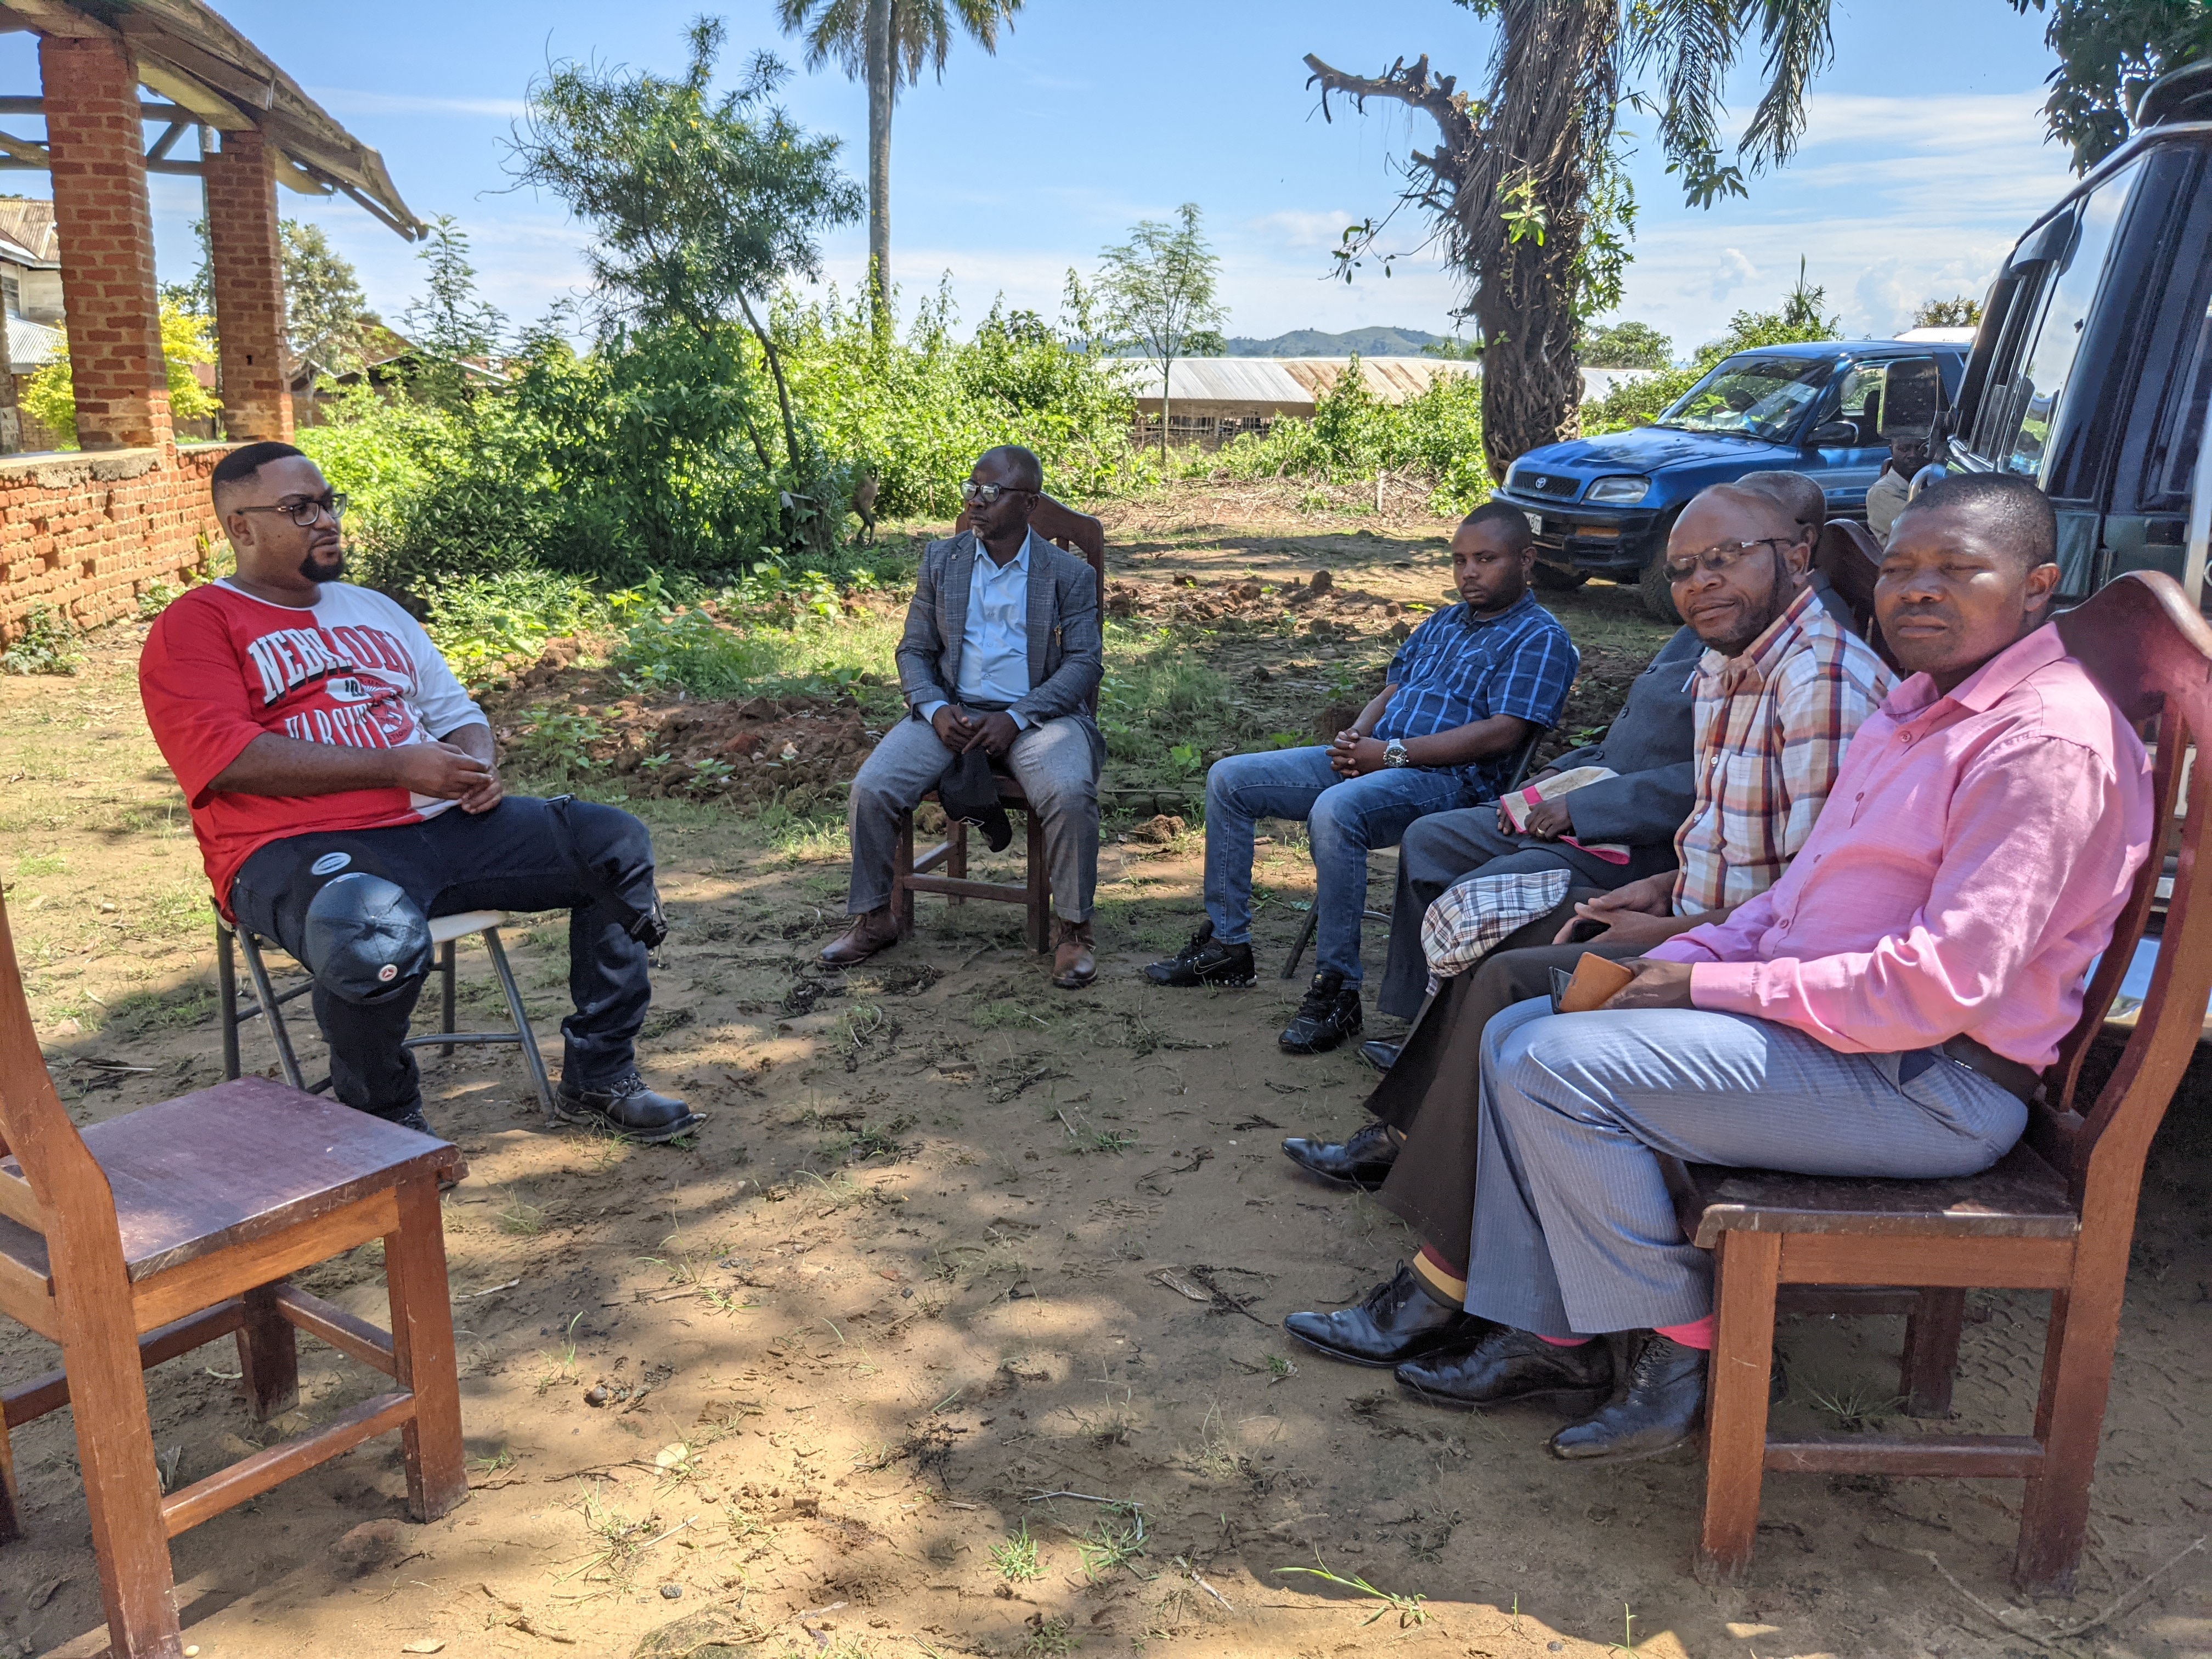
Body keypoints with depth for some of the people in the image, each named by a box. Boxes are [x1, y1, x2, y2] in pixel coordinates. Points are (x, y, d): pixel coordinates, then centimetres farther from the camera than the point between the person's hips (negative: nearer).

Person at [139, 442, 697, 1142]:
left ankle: (599, 1079, 2)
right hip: (302, 847, -7)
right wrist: (397, 768, -17)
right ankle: (386, 1124, -11)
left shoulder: (375, 610, 26)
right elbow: (227, 758, -13)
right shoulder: (196, 626, 3)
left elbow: (456, 712, 28)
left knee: (614, 843, -5)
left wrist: (478, 765, 2)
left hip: (439, 824, 7)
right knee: (376, 932, -40)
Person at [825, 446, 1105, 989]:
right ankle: (873, 918, 3)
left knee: (1070, 795, -33)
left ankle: (1073, 928, -12)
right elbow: (914, 650, 11)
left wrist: (1016, 719, -18)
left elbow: (1085, 664, -5)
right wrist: (936, 709, -11)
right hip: (952, 712, 3)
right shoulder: (941, 561, 11)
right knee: (869, 790, -19)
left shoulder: (1069, 574, 2)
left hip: (1039, 714, -3)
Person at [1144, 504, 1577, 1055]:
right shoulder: (1442, 623, 24)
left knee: (1334, 811, -39)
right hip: (1374, 758, 9)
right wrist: (1354, 738, -1)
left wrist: (1392, 753, -17)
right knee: (1229, 779, 1)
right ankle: (1225, 943, 6)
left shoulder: (1540, 638, -3)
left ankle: (1338, 989, -29)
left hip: (1446, 779, -9)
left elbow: (1501, 734, -15)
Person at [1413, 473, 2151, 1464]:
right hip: (1833, 1032, 10)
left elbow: (1942, 983, -25)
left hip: (1928, 1083, -10)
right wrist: (1681, 961, 0)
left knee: (1558, 1067, -21)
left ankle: (1686, 1348, -3)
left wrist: (1713, 989, -18)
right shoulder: (1921, 707, 15)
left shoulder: (2046, 743, -18)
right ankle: (1553, 1337, 9)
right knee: (1517, 1036, 5)